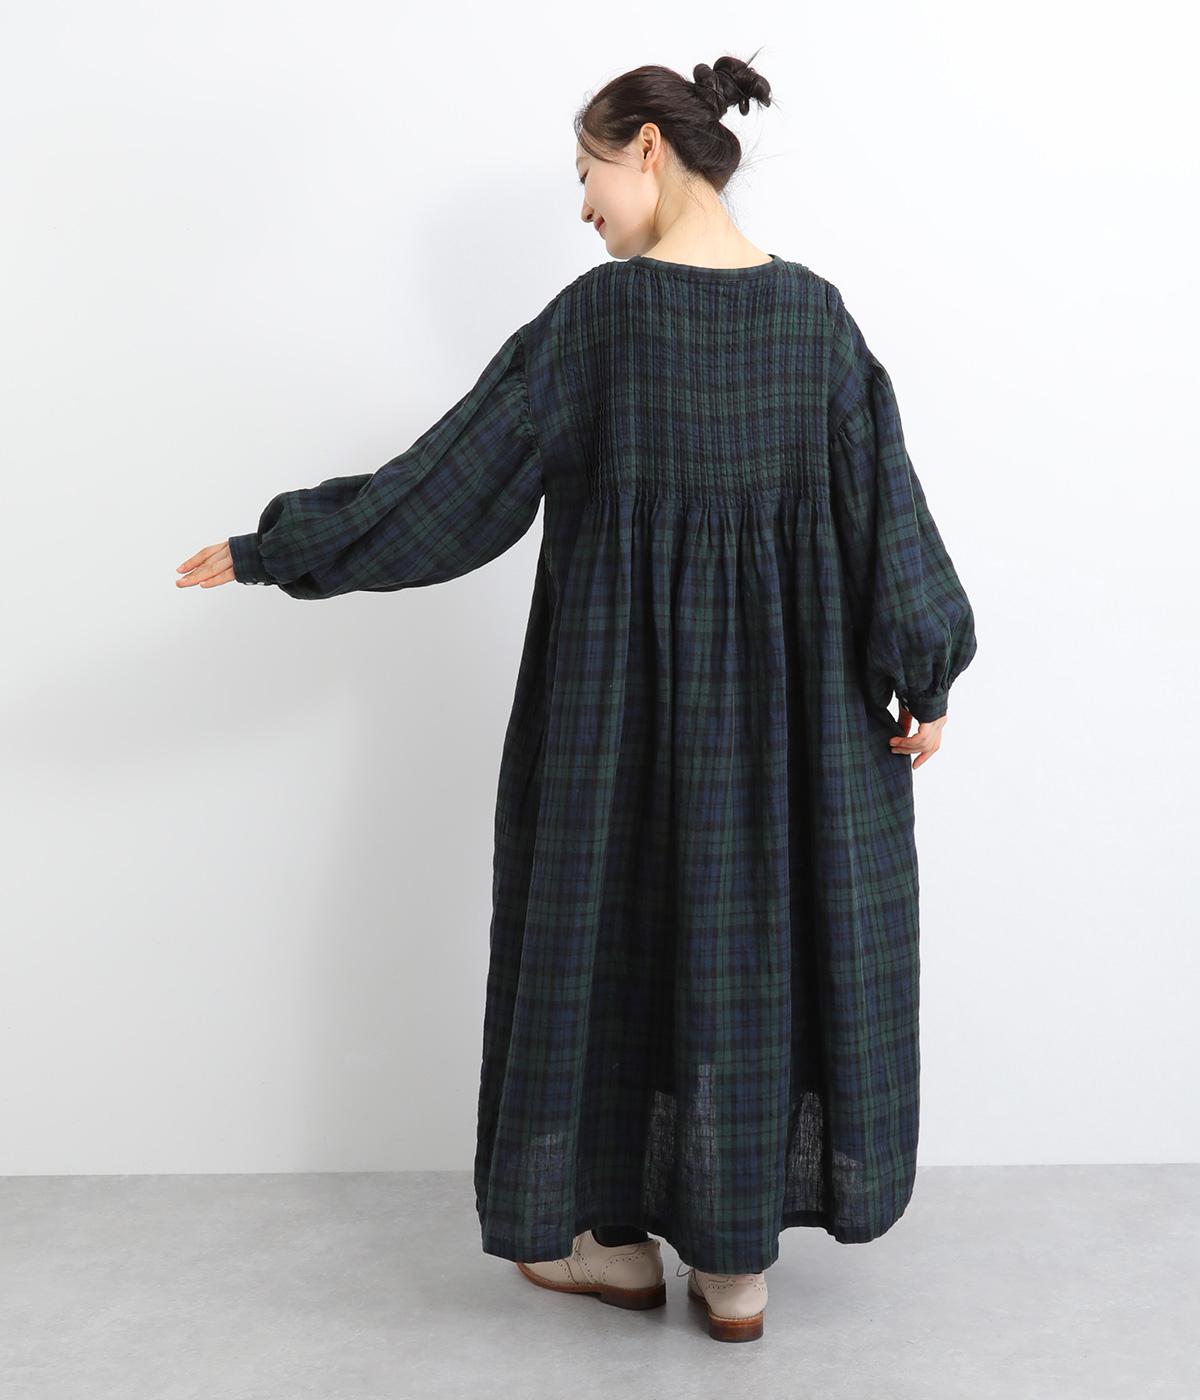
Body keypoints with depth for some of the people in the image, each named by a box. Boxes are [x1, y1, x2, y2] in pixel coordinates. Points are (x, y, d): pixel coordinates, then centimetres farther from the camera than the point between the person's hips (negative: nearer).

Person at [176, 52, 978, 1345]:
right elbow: (884, 496, 0)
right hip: (779, 687, 4)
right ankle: (736, 1260, 19)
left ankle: (617, 1235, 22)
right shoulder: (814, 311, 1)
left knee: (621, 922, 10)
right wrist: (922, 673, 6)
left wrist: (278, 545, -1)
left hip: (626, 680, -4)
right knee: (756, 923, 11)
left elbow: (453, 473, -9)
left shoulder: (598, 312, -10)